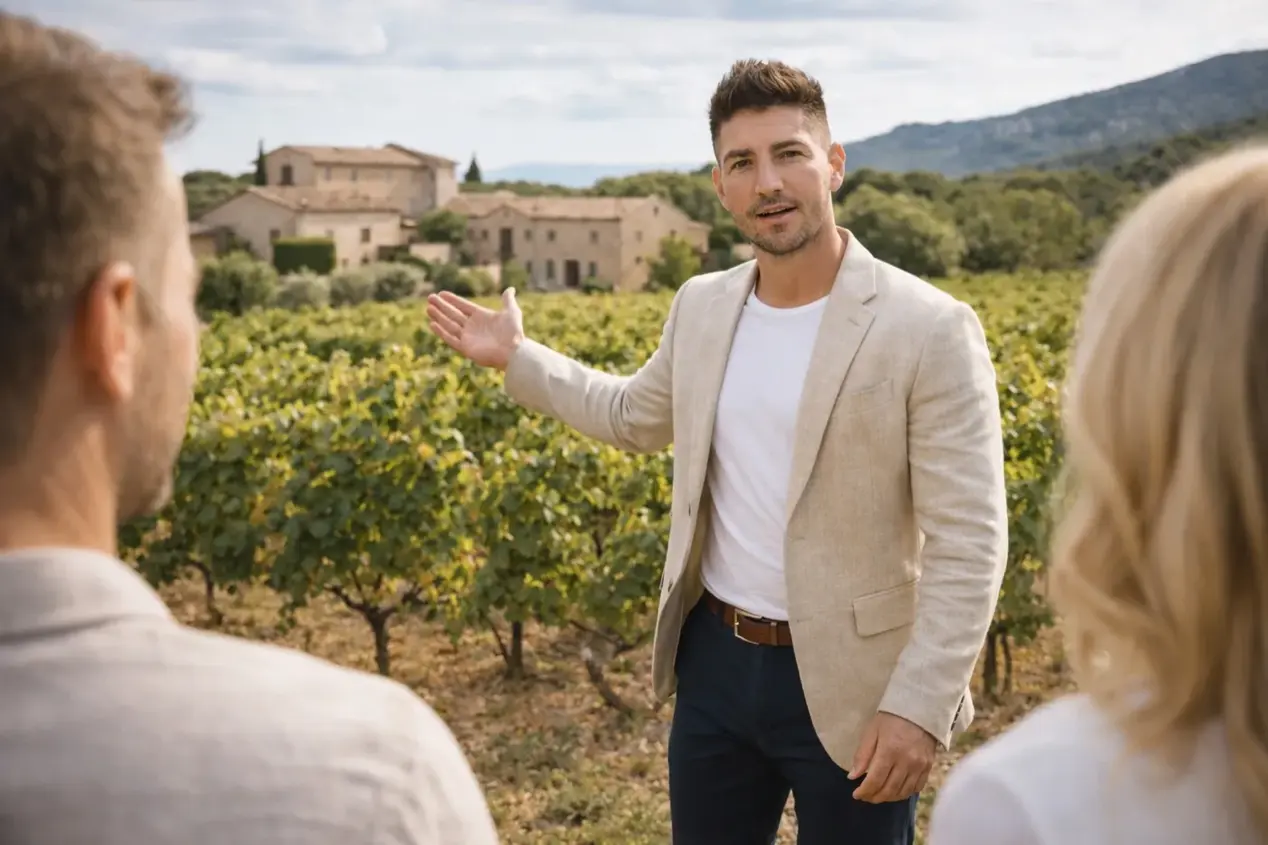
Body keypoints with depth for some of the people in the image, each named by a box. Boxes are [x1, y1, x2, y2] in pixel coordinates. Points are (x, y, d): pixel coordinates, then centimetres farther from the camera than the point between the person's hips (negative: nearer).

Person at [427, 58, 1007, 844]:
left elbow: (969, 544, -17)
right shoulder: (702, 308, 3)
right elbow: (636, 416, 23)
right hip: (716, 661, 6)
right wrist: (517, 356, 21)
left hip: (851, 685, -5)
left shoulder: (931, 329, -16)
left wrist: (920, 705, -24)